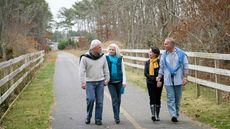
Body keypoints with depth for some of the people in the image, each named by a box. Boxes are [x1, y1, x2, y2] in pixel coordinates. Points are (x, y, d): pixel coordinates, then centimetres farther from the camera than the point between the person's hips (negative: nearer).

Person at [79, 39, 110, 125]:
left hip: (100, 82, 3)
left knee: (99, 101, 0)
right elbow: (82, 71, -5)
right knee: (91, 99, -16)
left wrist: (107, 79, 11)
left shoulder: (102, 57, 6)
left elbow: (106, 69, 15)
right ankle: (88, 117, 4)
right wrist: (82, 83, -11)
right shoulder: (85, 58, -5)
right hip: (89, 82, -3)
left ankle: (98, 119, 8)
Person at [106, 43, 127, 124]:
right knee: (114, 99, -10)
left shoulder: (120, 58, 4)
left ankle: (117, 115, 23)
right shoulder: (106, 58, -1)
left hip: (119, 81, 2)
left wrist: (124, 81, 0)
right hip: (111, 82, -2)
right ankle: (116, 117, -10)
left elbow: (123, 70, 7)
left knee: (118, 99, 10)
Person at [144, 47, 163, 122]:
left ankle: (157, 115, 16)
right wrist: (153, 78, -14)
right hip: (150, 83, 1)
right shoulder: (147, 63, 5)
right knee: (152, 98, -7)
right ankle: (153, 115, -15)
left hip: (158, 83, -1)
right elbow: (145, 73, -1)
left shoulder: (160, 62, -4)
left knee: (158, 99, 7)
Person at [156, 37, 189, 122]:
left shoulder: (181, 54, -1)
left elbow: (186, 66, 2)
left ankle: (176, 114, 18)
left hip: (178, 79, -1)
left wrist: (185, 77, -4)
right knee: (170, 98, -8)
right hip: (168, 80, 1)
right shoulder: (164, 55, 7)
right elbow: (161, 67, 14)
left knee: (177, 98, 6)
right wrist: (159, 77, 6)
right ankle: (173, 115, -14)